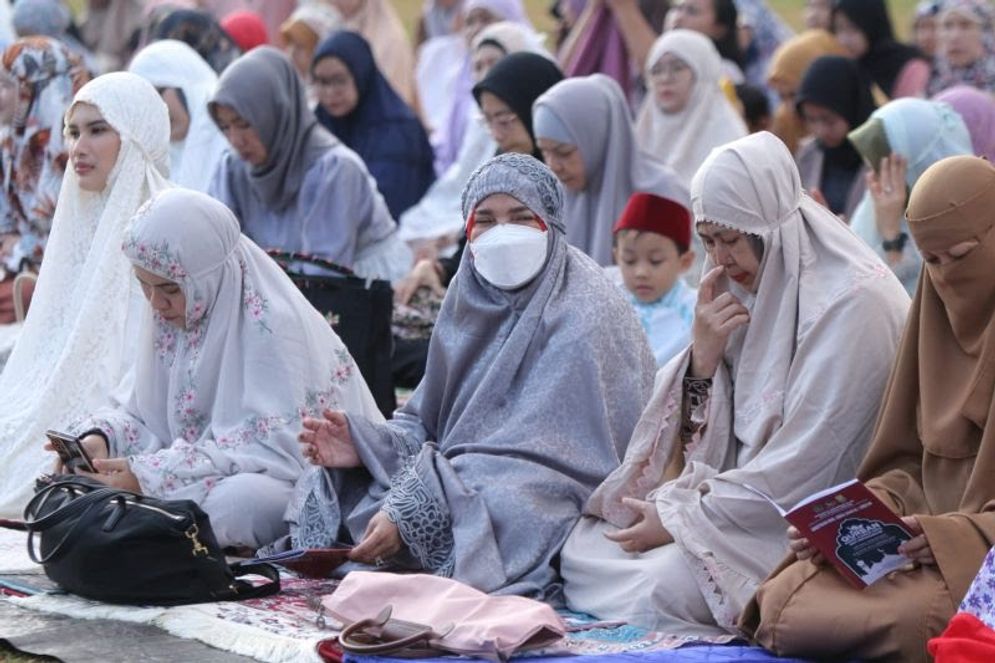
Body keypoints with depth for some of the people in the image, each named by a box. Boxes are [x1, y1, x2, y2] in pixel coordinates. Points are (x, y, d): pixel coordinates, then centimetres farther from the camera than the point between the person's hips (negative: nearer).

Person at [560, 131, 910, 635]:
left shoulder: (853, 304, -17)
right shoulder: (747, 294, 8)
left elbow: (806, 464, -20)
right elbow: (704, 446, 8)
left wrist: (681, 518, -16)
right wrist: (704, 356, -10)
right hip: (747, 495, 8)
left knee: (671, 585, -28)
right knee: (584, 547, -6)